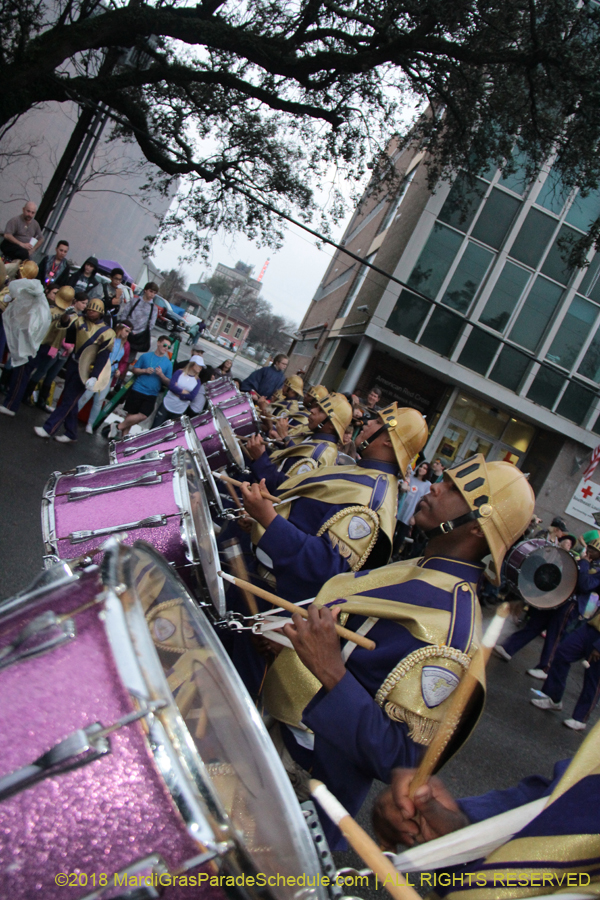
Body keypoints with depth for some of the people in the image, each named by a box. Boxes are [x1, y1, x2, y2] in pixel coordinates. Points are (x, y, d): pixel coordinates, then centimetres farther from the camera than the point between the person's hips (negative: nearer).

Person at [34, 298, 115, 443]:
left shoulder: (107, 332, -10)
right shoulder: (81, 321, 3)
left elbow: (103, 356, -14)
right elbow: (64, 324, -9)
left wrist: (94, 377, -22)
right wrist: (66, 317, -34)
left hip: (86, 370, -6)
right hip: (73, 364, 6)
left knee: (69, 400, -3)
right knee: (70, 400, 12)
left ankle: (49, 428, 3)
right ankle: (71, 434, 23)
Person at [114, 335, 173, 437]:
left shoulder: (168, 363, 5)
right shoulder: (145, 356, 4)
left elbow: (168, 383, 5)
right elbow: (135, 370, 9)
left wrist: (161, 375, -15)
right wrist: (145, 371, -10)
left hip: (151, 395, 1)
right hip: (137, 390, -1)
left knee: (143, 416, -11)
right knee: (130, 414, -1)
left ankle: (120, 427, 4)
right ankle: (124, 435, 14)